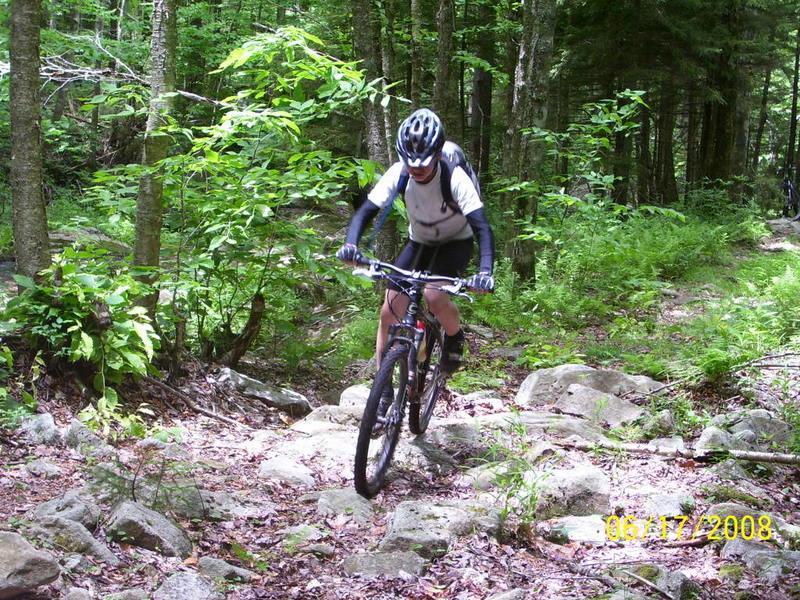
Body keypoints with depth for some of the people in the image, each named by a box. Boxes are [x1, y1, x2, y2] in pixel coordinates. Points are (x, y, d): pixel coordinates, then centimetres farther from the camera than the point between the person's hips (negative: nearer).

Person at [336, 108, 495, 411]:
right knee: (390, 310, -9)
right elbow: (365, 212, -22)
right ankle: (384, 390, 4)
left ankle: (455, 335, 4)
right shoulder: (398, 174, -22)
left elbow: (482, 227, -36)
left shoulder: (455, 178, -31)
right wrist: (350, 244, -43)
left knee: (433, 296, -31)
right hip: (419, 242, 4)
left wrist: (486, 270, -53)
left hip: (456, 243, -3)